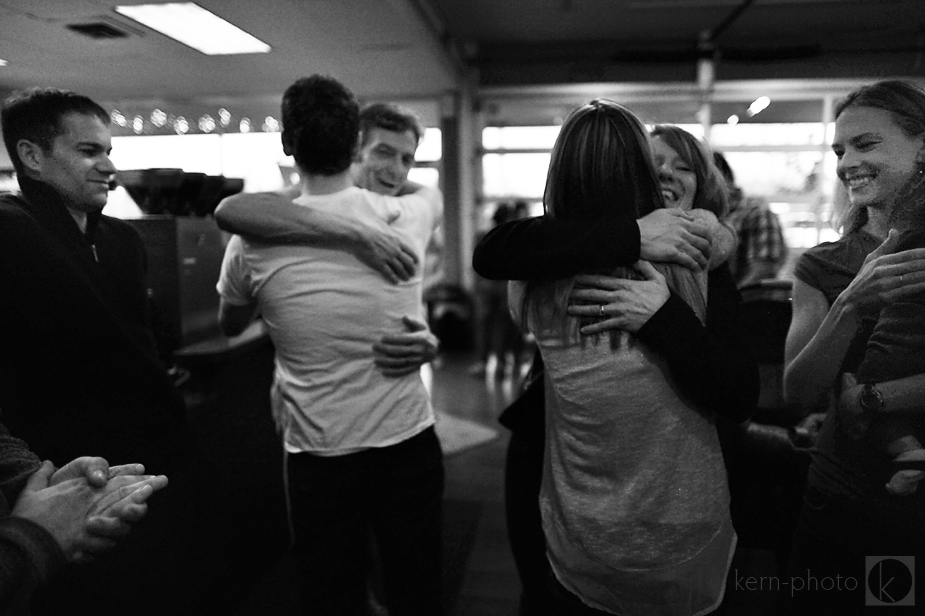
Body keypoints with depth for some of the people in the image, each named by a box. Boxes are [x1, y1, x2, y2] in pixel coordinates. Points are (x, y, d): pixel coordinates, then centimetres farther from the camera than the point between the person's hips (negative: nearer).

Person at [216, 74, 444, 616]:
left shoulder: (252, 241, -9)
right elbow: (434, 192, 20)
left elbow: (231, 326, 12)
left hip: (318, 454, 0)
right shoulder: (405, 217, -7)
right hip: (409, 443, 1)